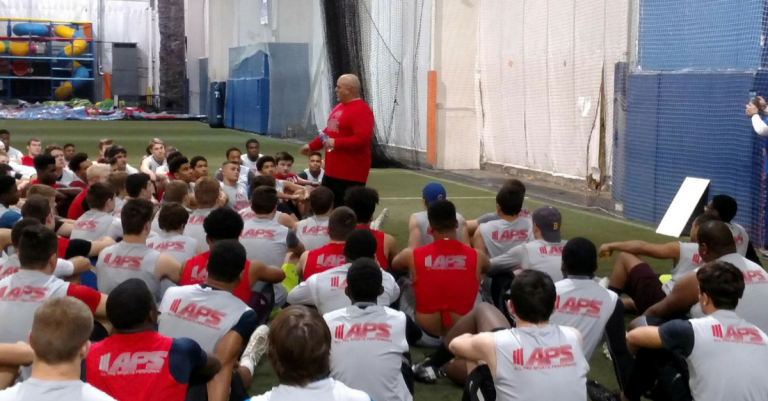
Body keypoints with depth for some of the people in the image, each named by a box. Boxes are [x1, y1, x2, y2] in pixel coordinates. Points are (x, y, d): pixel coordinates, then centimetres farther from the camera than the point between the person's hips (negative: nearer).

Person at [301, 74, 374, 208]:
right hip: (333, 170, 10)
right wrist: (311, 146, 29)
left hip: (351, 173, -10)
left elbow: (362, 139, -26)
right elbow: (328, 132, 28)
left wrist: (336, 143, -24)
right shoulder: (339, 107, 16)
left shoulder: (362, 111, -16)